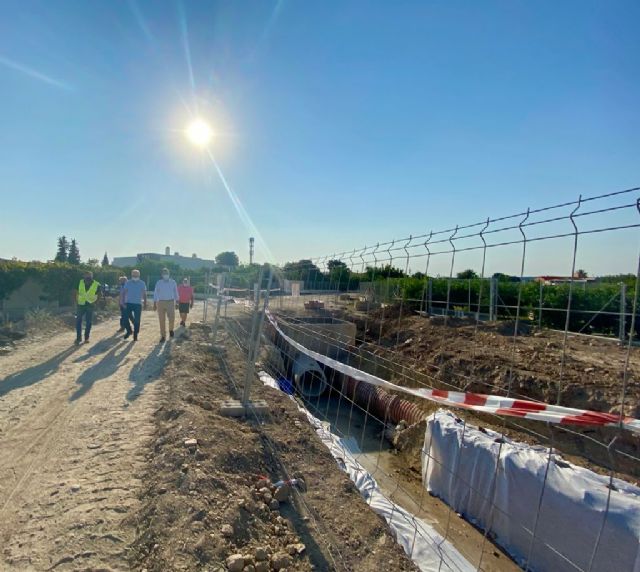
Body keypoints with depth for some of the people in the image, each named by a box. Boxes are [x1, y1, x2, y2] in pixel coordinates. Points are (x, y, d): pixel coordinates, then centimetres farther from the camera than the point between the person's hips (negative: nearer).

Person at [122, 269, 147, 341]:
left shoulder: (142, 283, 4)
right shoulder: (128, 283, 5)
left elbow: (144, 294, 6)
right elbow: (124, 292, 4)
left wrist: (145, 302, 2)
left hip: (138, 304, -1)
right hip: (128, 303, 1)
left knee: (137, 320, 0)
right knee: (125, 318, -4)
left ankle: (135, 335, 10)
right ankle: (129, 331, 20)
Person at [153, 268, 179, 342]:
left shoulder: (173, 282, 5)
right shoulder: (159, 283, 4)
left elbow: (176, 293, 8)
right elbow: (155, 293, 6)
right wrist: (154, 304, 1)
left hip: (170, 302, 0)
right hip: (161, 303, 0)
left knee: (172, 318, -11)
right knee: (162, 320, 2)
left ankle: (171, 329, 20)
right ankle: (163, 336, 11)